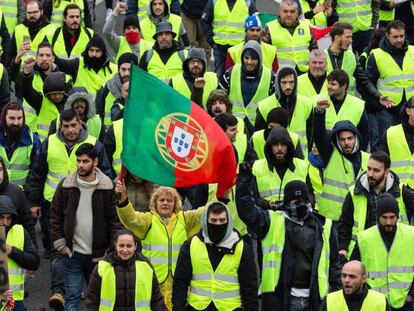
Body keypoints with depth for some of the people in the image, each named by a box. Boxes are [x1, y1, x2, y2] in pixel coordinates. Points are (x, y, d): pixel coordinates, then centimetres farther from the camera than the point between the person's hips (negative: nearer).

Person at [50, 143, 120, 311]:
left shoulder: (107, 187, -6)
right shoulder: (66, 185, -1)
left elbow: (115, 219, -3)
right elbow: (55, 215, 6)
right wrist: (59, 244, 0)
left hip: (99, 254, -1)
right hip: (72, 253, 1)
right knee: (72, 297, 1)